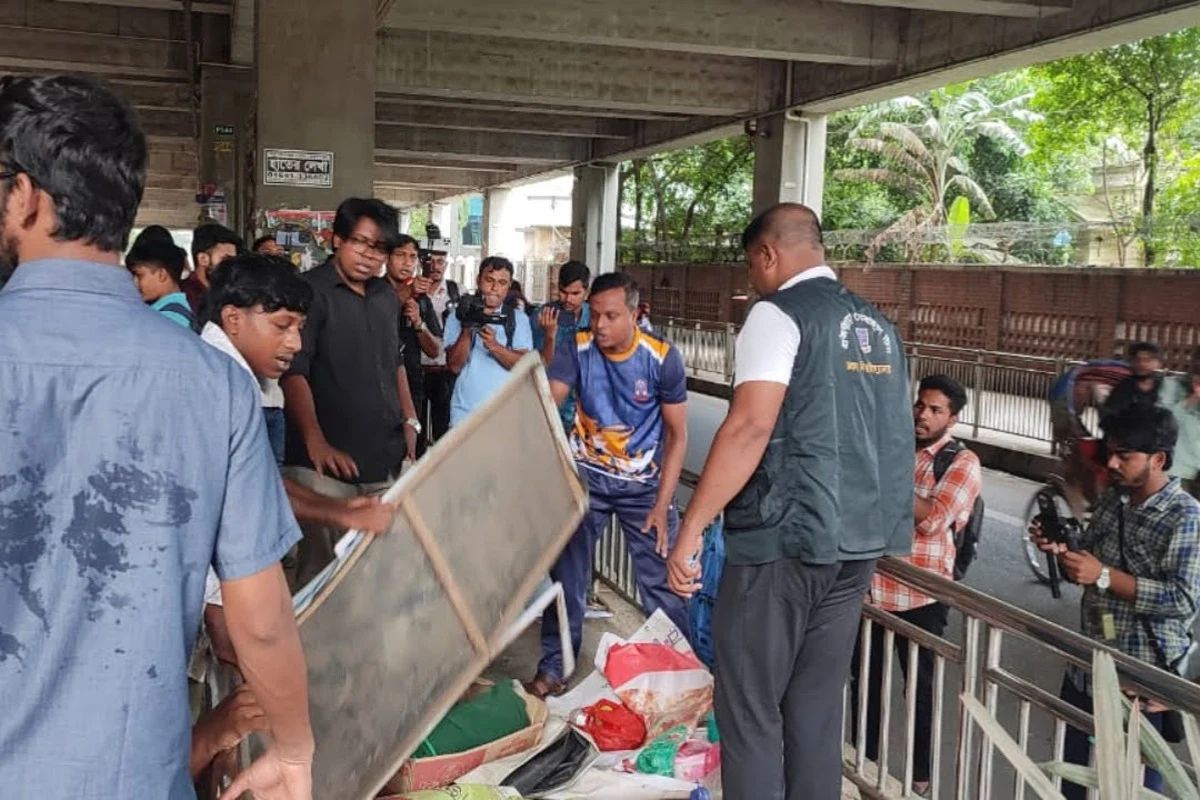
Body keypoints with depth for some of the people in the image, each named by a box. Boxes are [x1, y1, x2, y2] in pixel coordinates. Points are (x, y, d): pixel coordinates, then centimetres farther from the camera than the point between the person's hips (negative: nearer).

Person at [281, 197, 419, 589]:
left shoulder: (386, 296, 15)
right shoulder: (311, 291, -7)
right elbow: (294, 372, -15)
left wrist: (409, 420, 17)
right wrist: (316, 441, -26)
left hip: (385, 458, 6)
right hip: (329, 462, -6)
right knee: (323, 567, -4)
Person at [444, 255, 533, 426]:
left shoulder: (519, 319, 7)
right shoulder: (458, 316, 6)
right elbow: (454, 366, -4)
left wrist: (495, 346, -21)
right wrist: (467, 330, -18)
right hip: (465, 412, 0)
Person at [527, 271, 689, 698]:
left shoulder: (662, 358, -15)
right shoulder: (576, 349, -11)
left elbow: (677, 434, -9)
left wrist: (662, 504, -12)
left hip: (644, 483, -2)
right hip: (586, 476, 2)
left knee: (663, 584, -4)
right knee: (566, 573, 5)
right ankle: (553, 666, 21)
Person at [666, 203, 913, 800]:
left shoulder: (778, 314, -9)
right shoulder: (878, 326, 15)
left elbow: (749, 428, -21)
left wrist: (691, 530, -19)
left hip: (784, 540, -8)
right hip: (858, 542, 8)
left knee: (751, 714, 3)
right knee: (817, 712, 15)